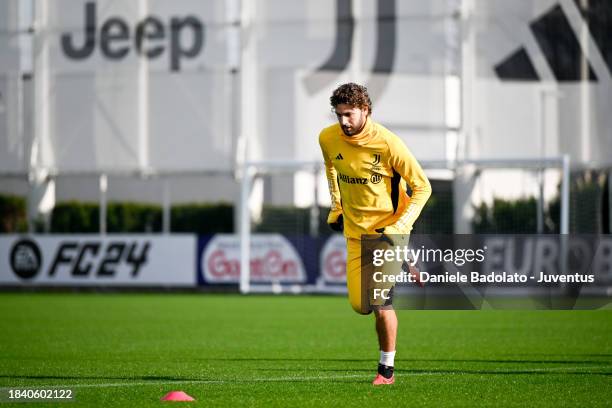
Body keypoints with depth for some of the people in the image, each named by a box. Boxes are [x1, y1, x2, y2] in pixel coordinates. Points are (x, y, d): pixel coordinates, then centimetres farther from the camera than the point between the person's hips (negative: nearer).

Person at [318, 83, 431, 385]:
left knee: (380, 302, -15)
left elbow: (422, 187, -12)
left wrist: (397, 228, -19)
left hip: (388, 227, -5)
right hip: (355, 230, 5)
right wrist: (336, 208, 15)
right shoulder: (328, 139, -6)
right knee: (361, 306, 3)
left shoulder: (387, 143, -20)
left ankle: (386, 369, 4)